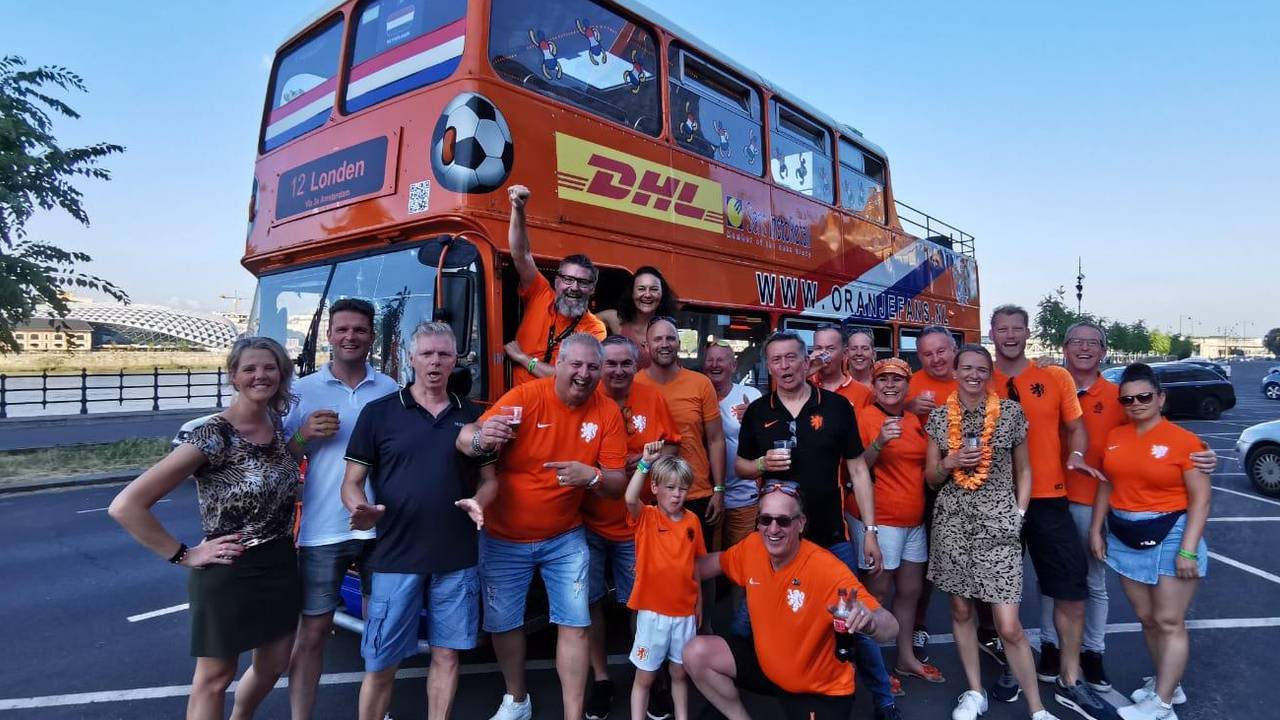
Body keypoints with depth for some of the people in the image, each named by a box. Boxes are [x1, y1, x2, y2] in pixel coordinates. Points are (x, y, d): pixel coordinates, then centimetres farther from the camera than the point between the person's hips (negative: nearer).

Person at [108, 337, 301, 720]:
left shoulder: (278, 424, 1)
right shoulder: (213, 436, -20)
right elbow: (125, 506, -22)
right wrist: (184, 555, -17)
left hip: (281, 567, 7)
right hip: (228, 573, -6)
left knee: (274, 664, 21)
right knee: (214, 678, 12)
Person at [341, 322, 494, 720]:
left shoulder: (472, 415, 7)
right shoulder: (379, 412, -1)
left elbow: (489, 479, 11)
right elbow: (352, 482, 1)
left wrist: (478, 502, -11)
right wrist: (361, 510, -21)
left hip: (457, 558, 2)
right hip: (396, 557, -2)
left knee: (447, 654, 13)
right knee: (380, 664, 6)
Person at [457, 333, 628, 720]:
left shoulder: (608, 412, -8)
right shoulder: (526, 396, -17)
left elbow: (618, 482, -7)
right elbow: (466, 437, -25)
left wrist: (593, 476, -30)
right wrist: (480, 438, -50)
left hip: (565, 538, 1)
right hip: (504, 537, -1)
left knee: (574, 624, 0)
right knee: (503, 622, 11)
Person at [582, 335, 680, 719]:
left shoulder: (652, 397, -3)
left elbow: (672, 445, 6)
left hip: (637, 523, 1)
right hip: (589, 522, -1)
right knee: (589, 600, 10)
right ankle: (601, 678, 30)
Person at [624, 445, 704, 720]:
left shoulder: (692, 521, 1)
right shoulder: (645, 517, -10)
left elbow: (696, 564, 9)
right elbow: (630, 499, -32)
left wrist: (699, 602, 11)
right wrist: (645, 463, -38)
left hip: (684, 612, 3)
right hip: (652, 611, -3)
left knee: (679, 672, 18)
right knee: (644, 675, 8)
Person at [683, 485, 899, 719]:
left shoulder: (827, 570, -30)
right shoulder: (752, 547, -13)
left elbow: (890, 627, -34)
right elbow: (718, 562, 9)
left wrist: (867, 621, -56)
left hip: (821, 689, -4)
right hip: (767, 664, 5)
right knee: (696, 653, -9)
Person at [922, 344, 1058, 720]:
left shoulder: (1010, 412, -1)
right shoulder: (939, 416, 3)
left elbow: (1023, 470, 8)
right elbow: (931, 477, 7)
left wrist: (1019, 514, -1)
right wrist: (950, 462, -12)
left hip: (998, 523, -2)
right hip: (952, 521, 2)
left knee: (1009, 626, -4)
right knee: (960, 610, 12)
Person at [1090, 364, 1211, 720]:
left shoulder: (1184, 440, -10)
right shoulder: (1114, 438, 4)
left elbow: (1201, 498, -10)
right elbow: (1106, 485, 12)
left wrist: (1188, 549, -15)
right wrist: (1096, 529, 8)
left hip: (1170, 537, -5)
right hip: (1124, 539, 5)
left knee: (1169, 622, 1)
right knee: (1146, 618, 14)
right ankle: (1168, 685, 30)